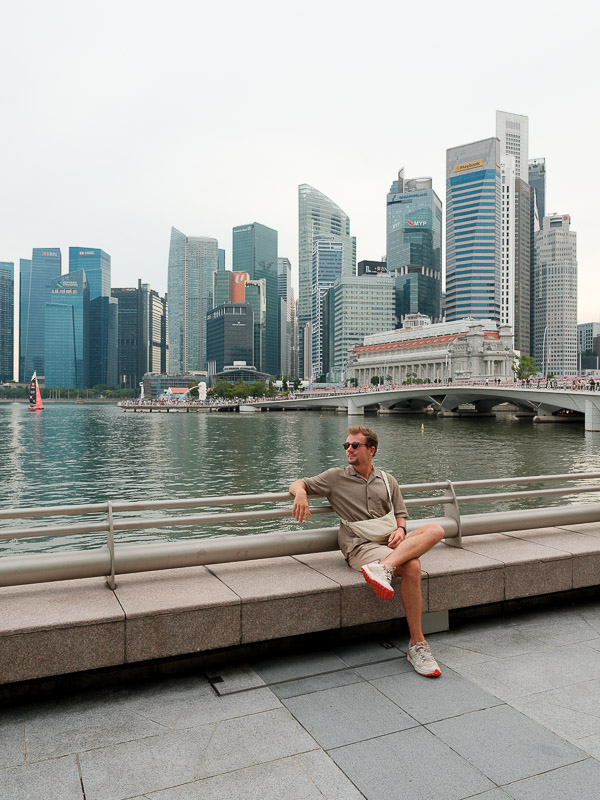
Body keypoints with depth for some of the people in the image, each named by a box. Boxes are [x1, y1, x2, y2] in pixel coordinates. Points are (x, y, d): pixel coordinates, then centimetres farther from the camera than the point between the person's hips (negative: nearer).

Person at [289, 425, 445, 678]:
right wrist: (301, 493, -14)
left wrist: (400, 530, -3)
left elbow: (400, 513, 22)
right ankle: (416, 644, -28)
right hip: (361, 545, -5)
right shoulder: (336, 477, 11)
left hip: (390, 542, 5)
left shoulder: (387, 480, 21)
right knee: (412, 567, -33)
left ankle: (382, 567, -43)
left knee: (435, 529, -26)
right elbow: (298, 484, 12)